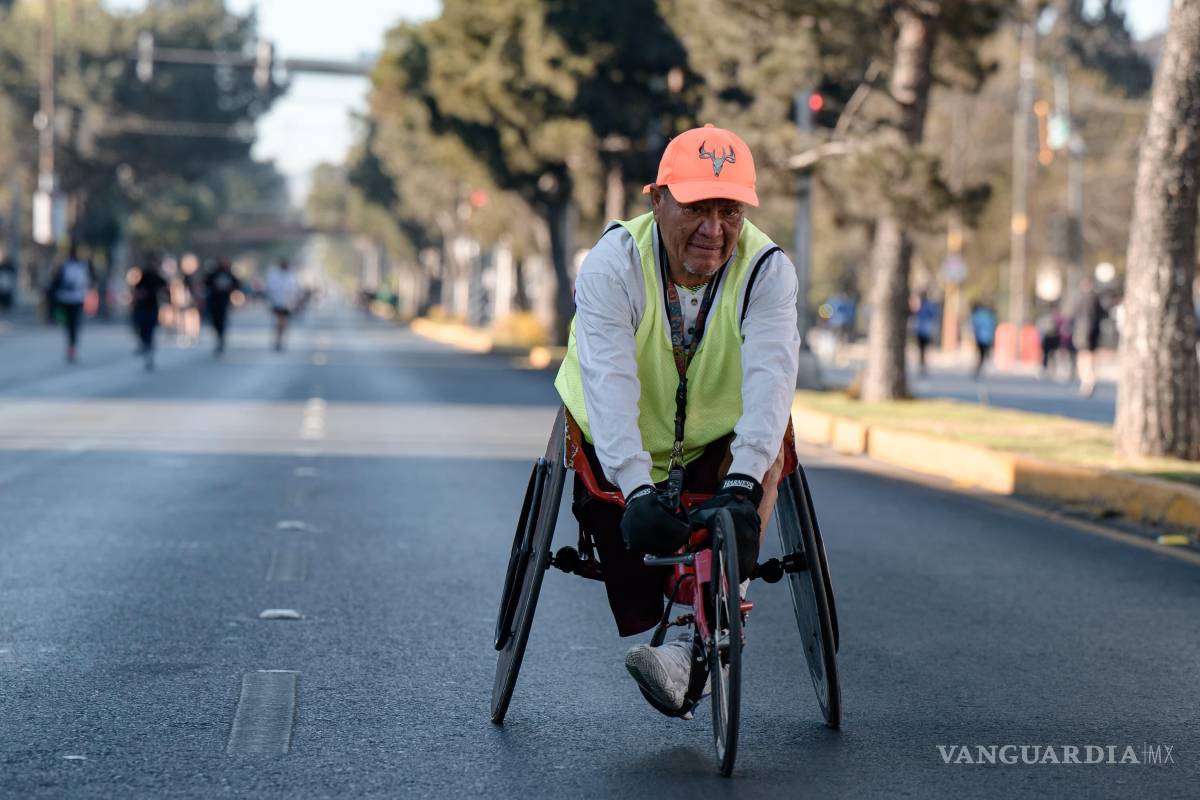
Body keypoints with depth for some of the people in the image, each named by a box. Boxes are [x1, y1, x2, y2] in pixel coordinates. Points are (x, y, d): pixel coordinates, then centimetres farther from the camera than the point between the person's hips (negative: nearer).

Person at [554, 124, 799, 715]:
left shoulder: (767, 269, -22)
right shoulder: (612, 265, -24)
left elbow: (771, 375, -35)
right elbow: (609, 383, -35)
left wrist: (742, 484, -50)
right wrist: (638, 490, -48)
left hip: (715, 442, 0)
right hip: (622, 456, 0)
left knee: (764, 456, -27)